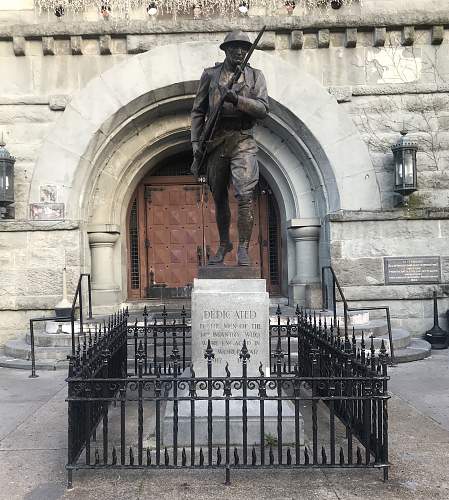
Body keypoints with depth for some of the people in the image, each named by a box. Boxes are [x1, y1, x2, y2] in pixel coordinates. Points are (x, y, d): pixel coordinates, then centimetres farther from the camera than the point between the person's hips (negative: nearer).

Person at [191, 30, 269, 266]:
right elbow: (198, 110, 9)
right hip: (216, 140, 2)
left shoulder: (255, 76, 8)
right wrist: (195, 141, 0)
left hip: (243, 141, -2)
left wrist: (236, 99, -19)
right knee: (219, 197, 10)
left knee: (245, 194, -15)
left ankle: (243, 248, -7)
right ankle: (224, 244, 28)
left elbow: (262, 109, -4)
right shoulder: (210, 74, 10)